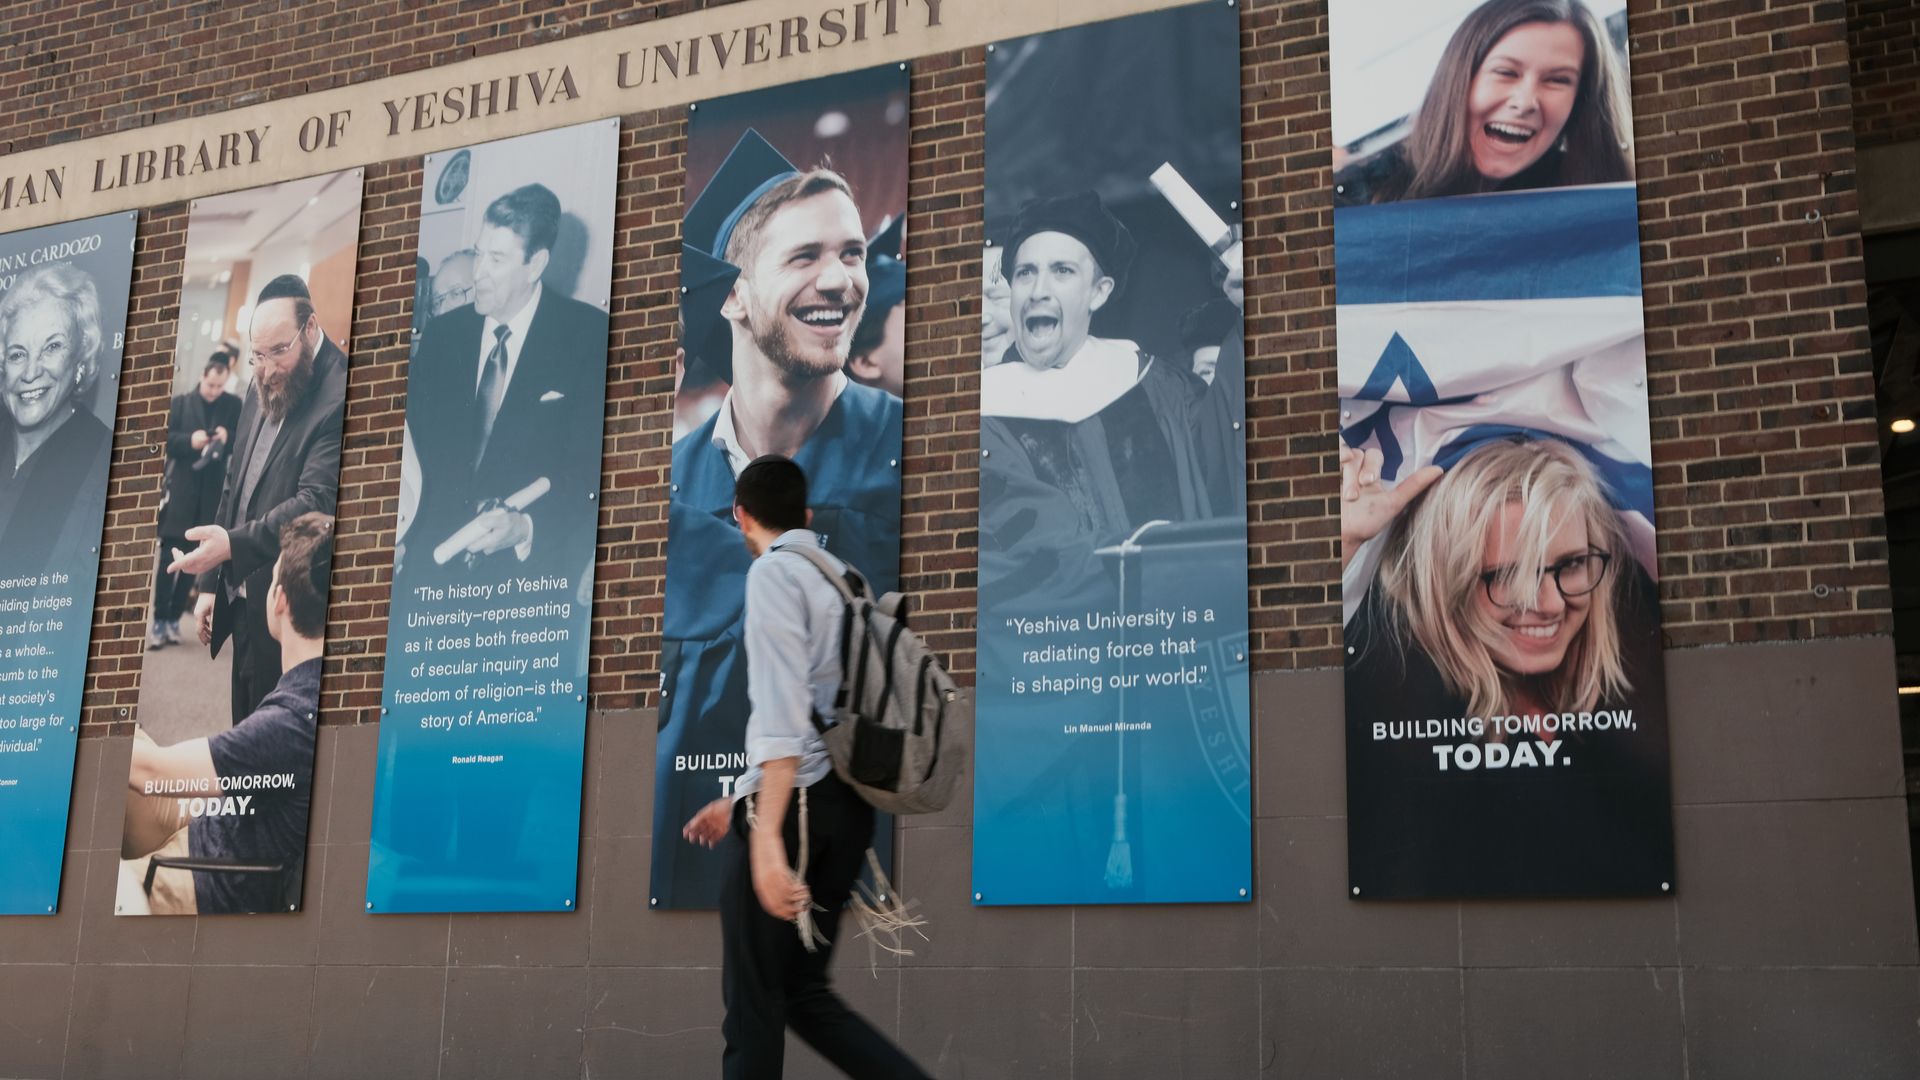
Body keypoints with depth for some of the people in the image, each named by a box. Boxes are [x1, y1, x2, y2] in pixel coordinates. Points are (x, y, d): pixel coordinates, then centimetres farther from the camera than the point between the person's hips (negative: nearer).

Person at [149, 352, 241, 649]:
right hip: (180, 487, -1)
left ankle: (174, 618, 11)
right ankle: (159, 619, -3)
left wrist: (228, 437, -15)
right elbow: (165, 439, 1)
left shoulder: (234, 406, 7)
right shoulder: (181, 402, 4)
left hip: (211, 492, 2)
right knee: (168, 554, -5)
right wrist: (189, 440, -16)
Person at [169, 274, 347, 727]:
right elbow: (233, 485, 15)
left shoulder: (339, 396, -18)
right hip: (242, 602, 8)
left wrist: (232, 544, -34)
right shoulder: (263, 387, 9)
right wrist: (210, 582, 14)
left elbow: (316, 503, -25)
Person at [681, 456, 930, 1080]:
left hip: (794, 807, -8)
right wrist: (740, 804, 30)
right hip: (844, 804, 8)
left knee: (754, 1003, 0)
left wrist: (766, 835, -24)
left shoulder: (774, 571, -5)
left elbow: (783, 711, -18)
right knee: (806, 993, 13)